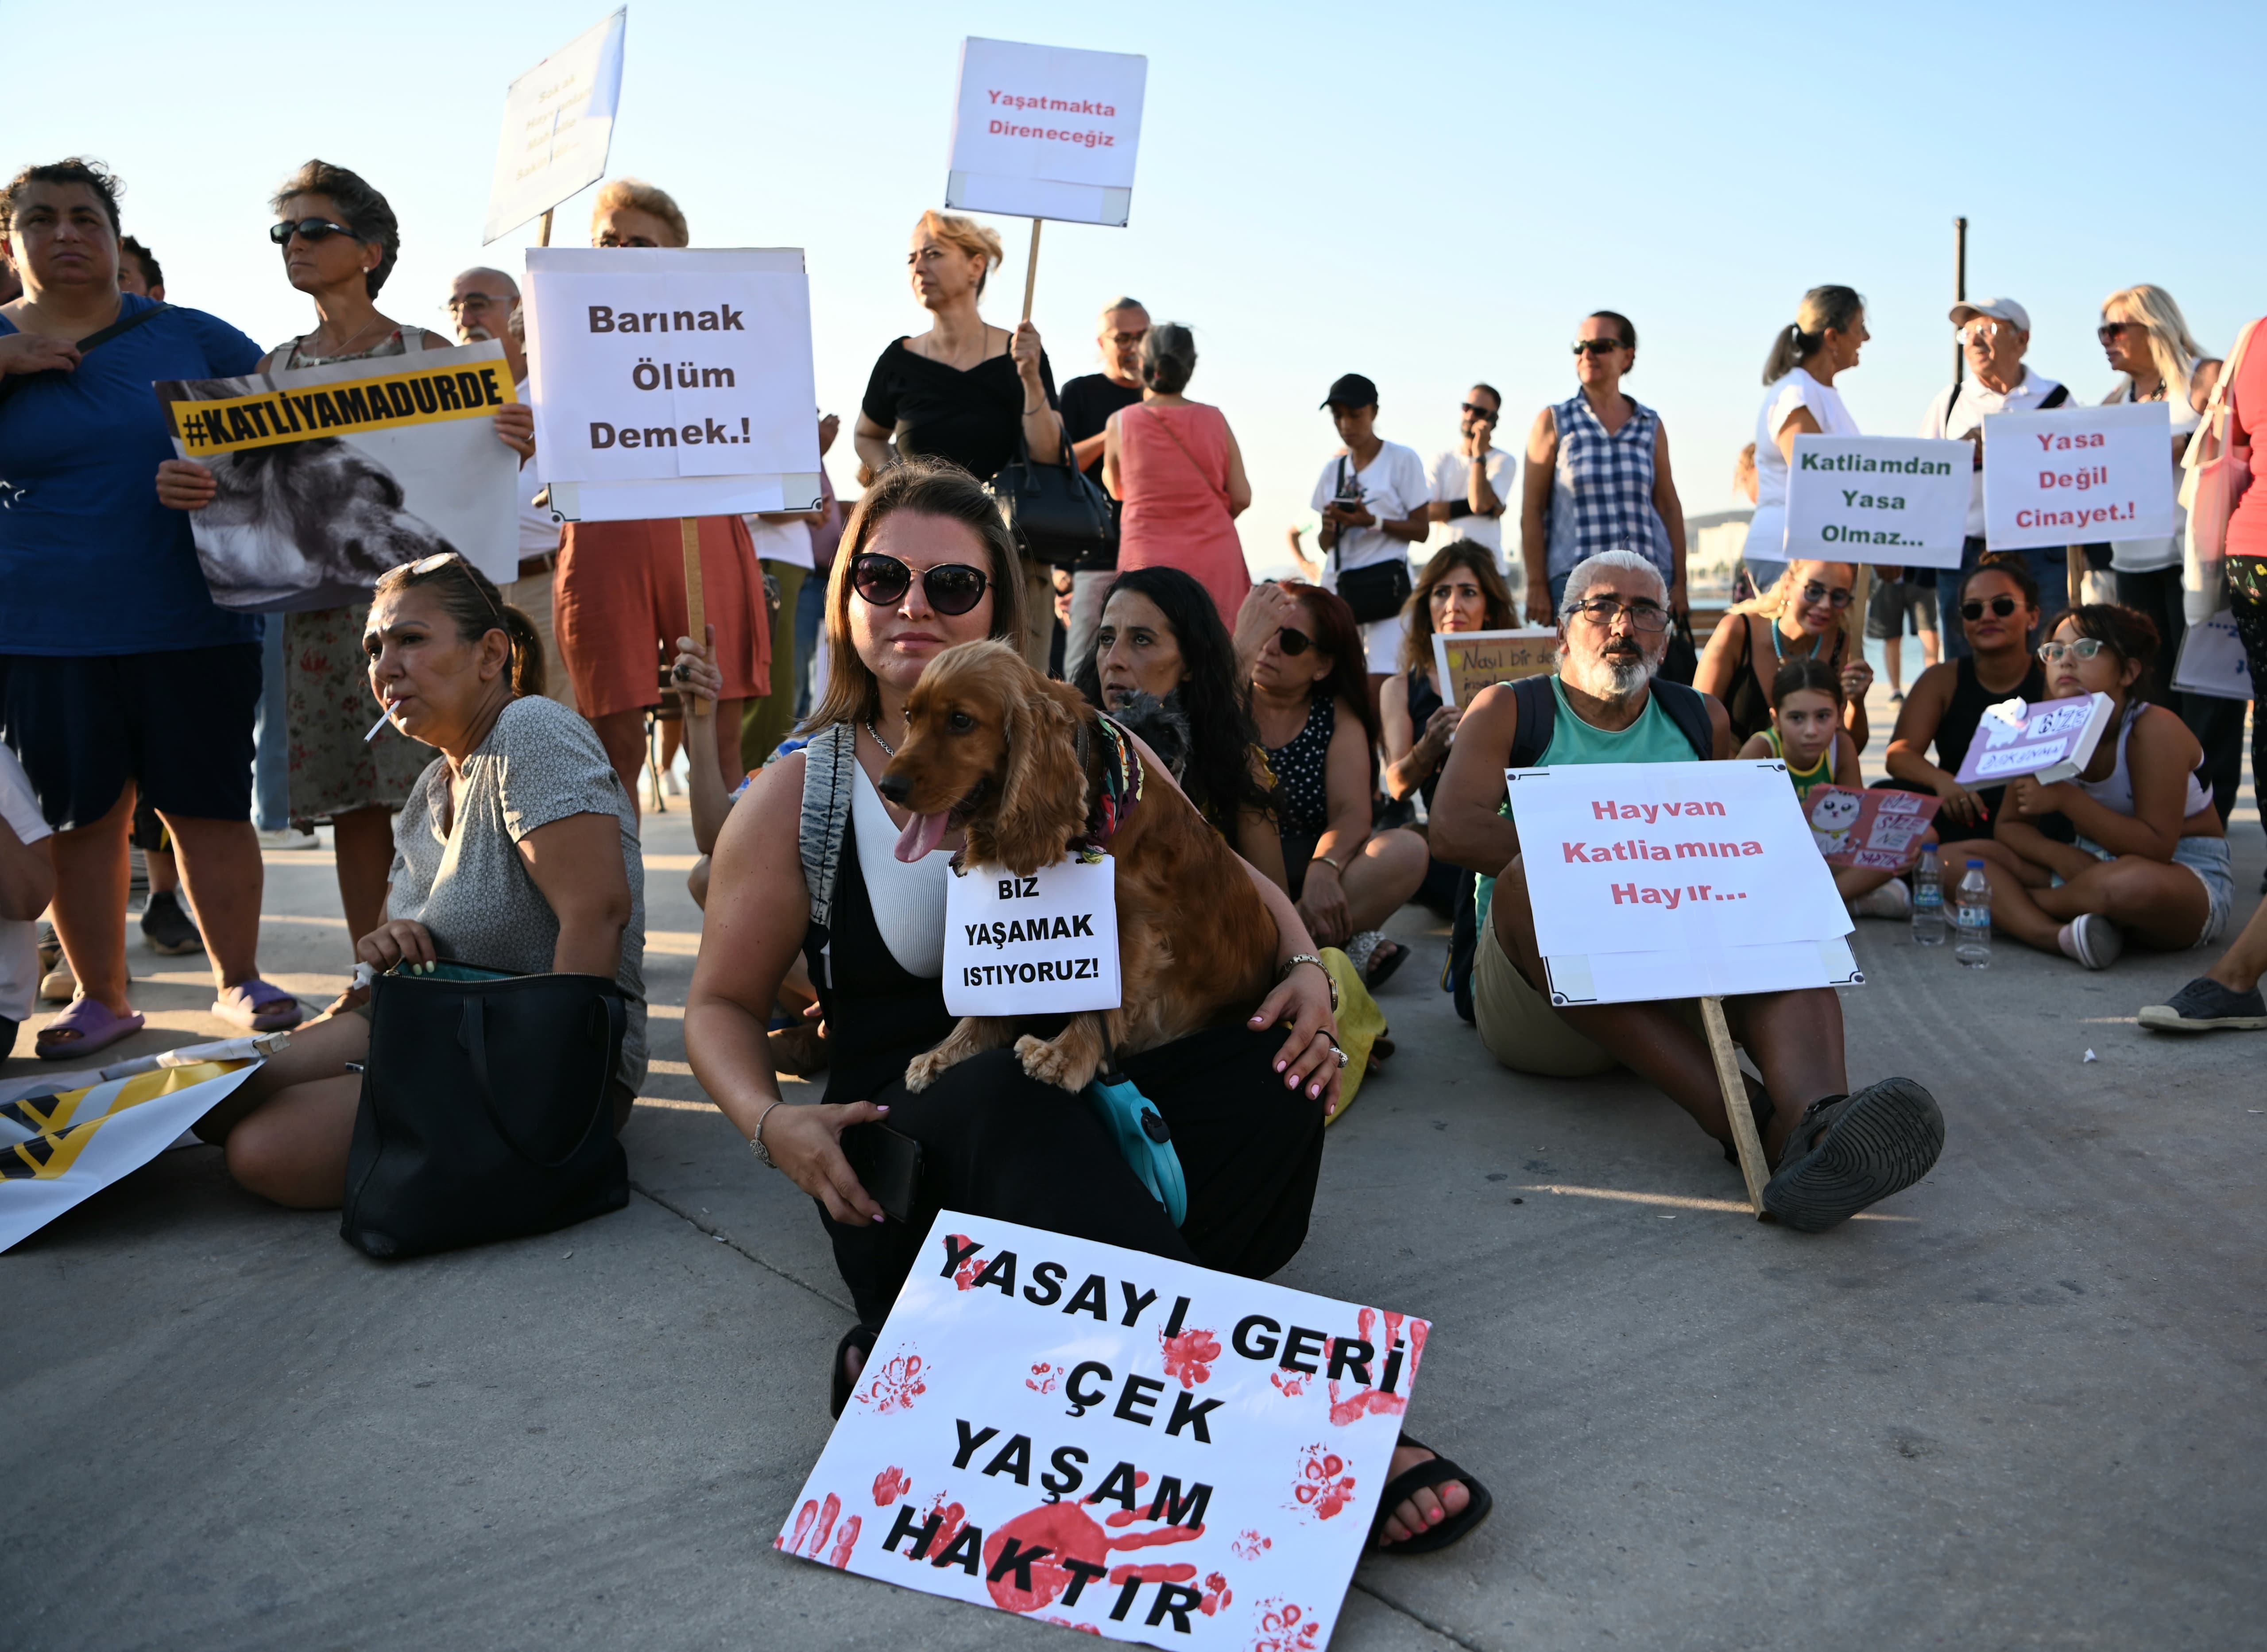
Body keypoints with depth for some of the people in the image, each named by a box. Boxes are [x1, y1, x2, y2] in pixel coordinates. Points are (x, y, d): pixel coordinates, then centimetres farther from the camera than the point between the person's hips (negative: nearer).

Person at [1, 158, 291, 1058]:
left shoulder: (186, 335, 6)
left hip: (195, 628, -1)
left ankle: (238, 980, 16)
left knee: (210, 807, 4)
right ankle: (99, 996, 20)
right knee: (80, 817, 7)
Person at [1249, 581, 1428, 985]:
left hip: (1305, 883, 2)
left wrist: (1324, 869, -30)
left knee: (1407, 851, -22)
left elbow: (1352, 812, -7)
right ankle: (1347, 943, -33)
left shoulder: (1338, 716, 8)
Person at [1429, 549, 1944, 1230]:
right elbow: (1454, 829, -5)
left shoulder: (1703, 720, 22)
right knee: (1530, 875, -34)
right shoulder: (1509, 711, 11)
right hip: (1537, 1003, -3)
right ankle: (1753, 1121, -46)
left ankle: (1817, 1118, -58)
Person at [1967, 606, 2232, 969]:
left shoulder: (2154, 728, -19)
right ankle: (2059, 935, -34)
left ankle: (2007, 903, -13)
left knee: (2134, 881, -43)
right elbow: (2010, 825, 3)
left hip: (2188, 875, -6)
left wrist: (2066, 799, -31)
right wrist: (2058, 854, -19)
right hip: (2091, 868, 6)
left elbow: (2156, 848, -26)